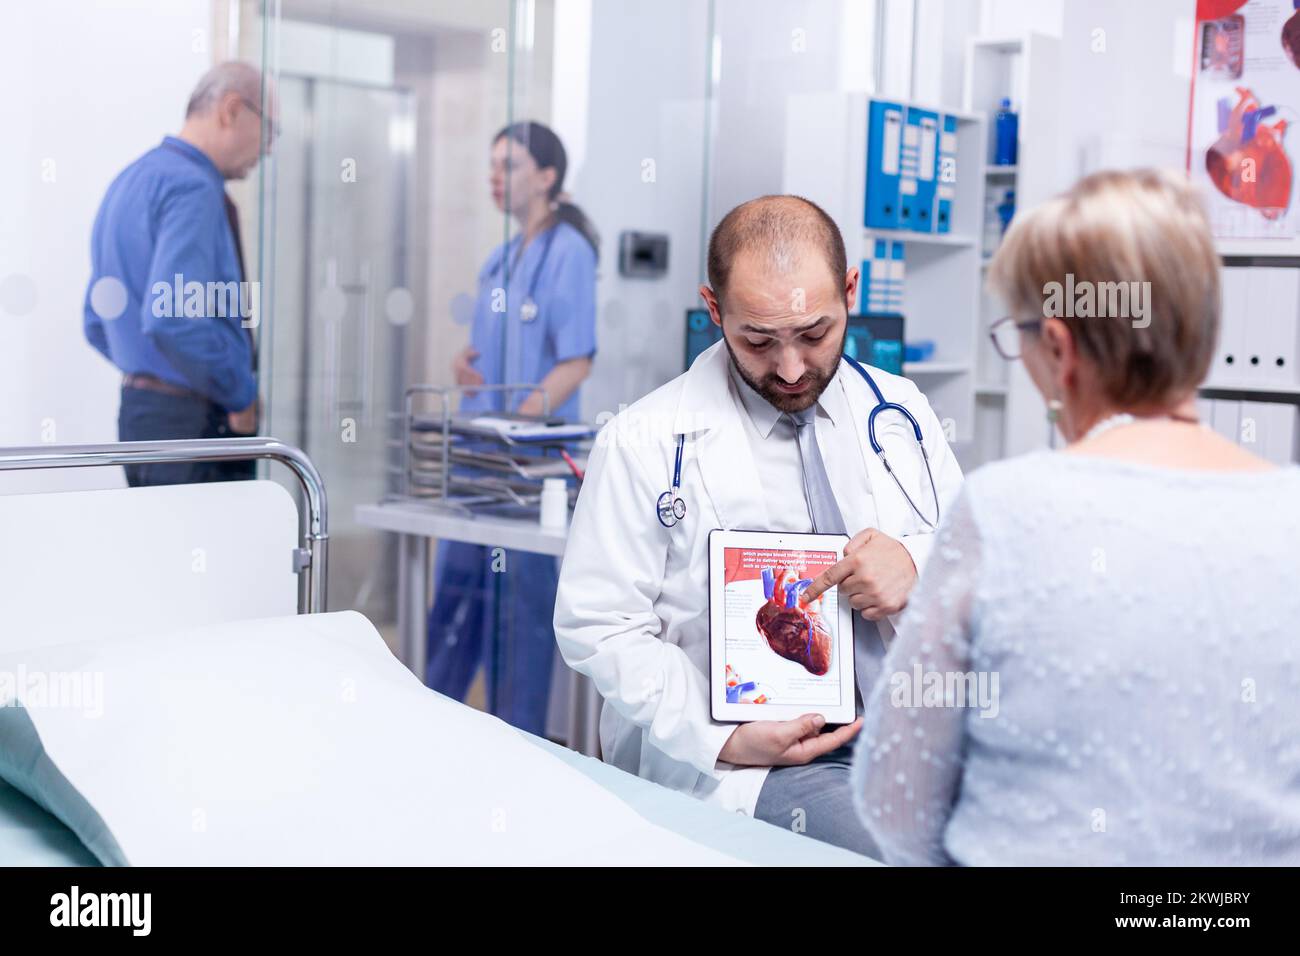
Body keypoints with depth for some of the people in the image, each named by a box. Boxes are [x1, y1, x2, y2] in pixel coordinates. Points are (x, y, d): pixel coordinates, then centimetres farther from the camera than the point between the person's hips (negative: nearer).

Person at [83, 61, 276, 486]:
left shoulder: (130, 181, 16)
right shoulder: (192, 188, -15)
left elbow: (98, 323, 20)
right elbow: (172, 319, -28)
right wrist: (244, 395, -16)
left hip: (138, 412, 10)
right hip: (196, 421, -10)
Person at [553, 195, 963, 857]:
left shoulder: (901, 411, 11)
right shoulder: (645, 443, -2)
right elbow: (599, 626, -3)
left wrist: (921, 566, -9)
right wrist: (719, 741, -16)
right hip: (761, 758, -5)